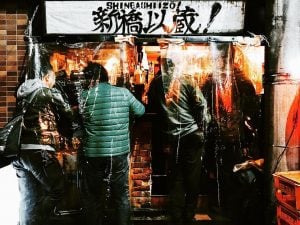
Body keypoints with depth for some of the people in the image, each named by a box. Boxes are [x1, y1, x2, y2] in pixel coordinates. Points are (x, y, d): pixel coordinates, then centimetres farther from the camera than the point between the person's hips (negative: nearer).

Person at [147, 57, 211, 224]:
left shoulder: (156, 83, 2)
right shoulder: (187, 80, -5)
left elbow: (151, 106, 10)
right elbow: (201, 104, -7)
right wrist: (203, 128, 3)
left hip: (171, 137, 2)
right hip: (192, 134, -2)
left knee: (175, 179, 11)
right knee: (192, 179, 9)